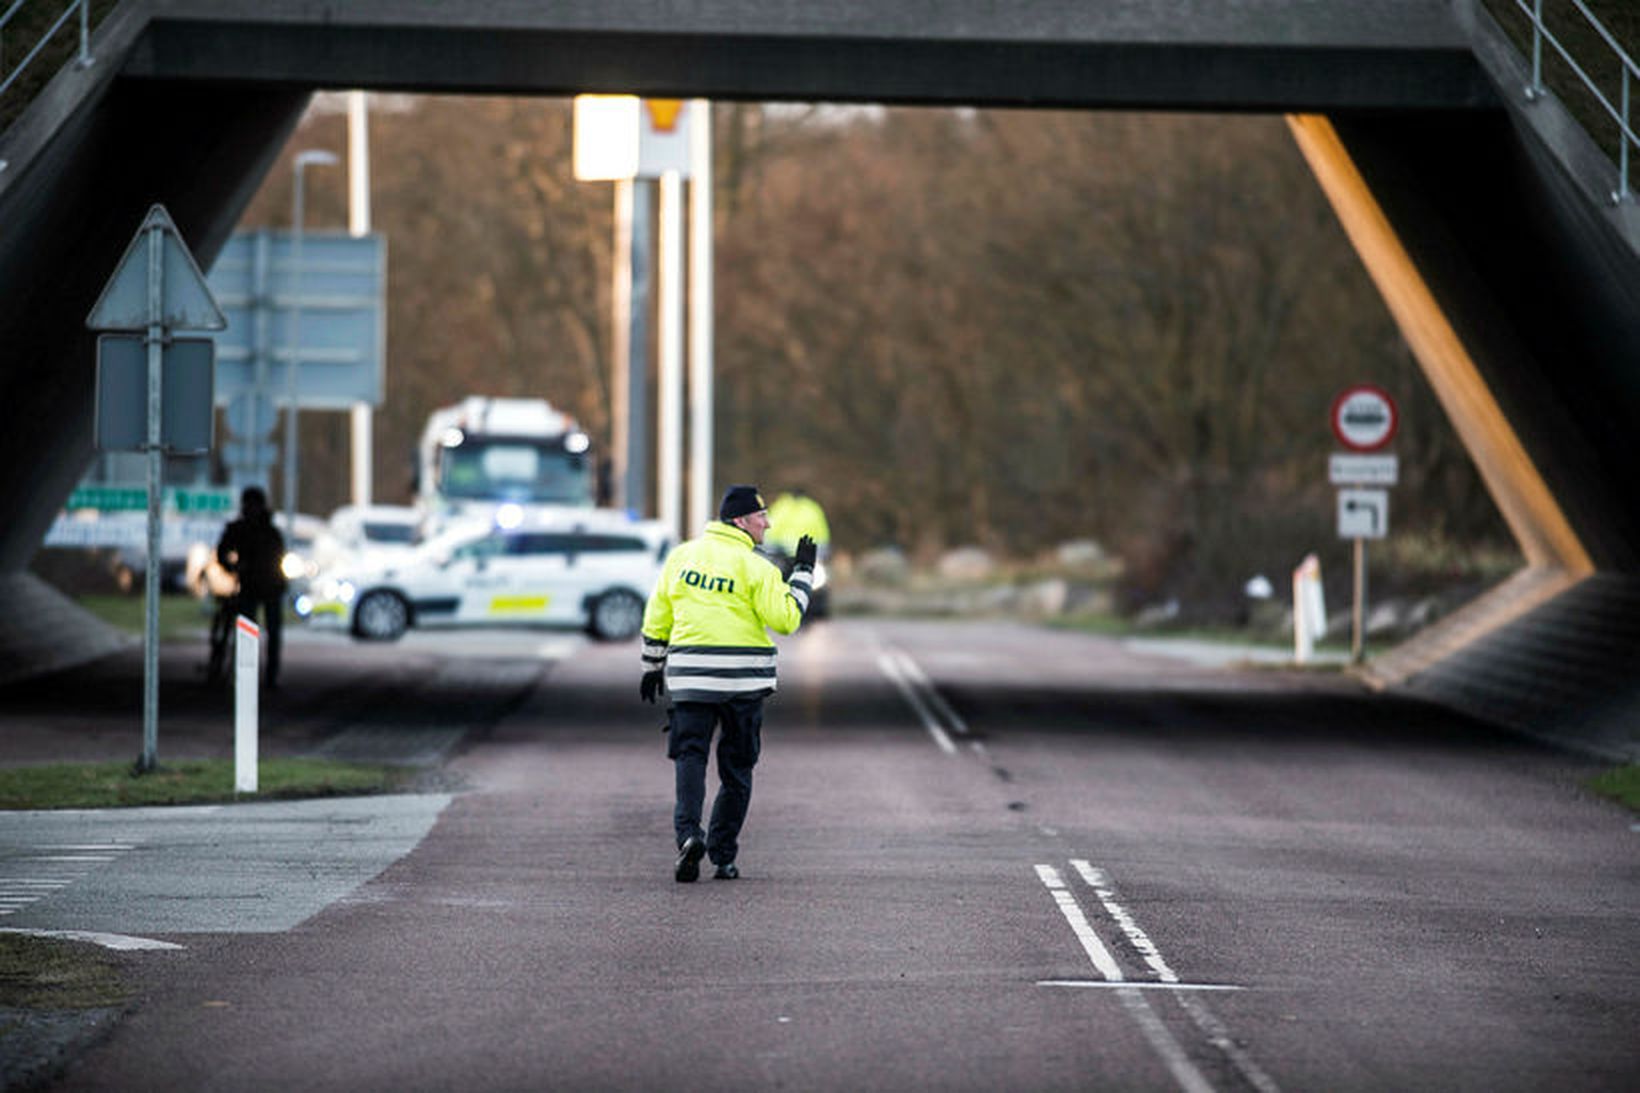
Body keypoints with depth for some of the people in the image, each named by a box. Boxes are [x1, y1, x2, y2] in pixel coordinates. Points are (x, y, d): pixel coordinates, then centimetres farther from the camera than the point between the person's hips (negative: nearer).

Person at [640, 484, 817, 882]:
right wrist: (803, 574, 1)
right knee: (737, 767, 10)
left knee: (689, 756, 2)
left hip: (690, 677, 2)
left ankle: (688, 832, -23)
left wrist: (653, 666, 21)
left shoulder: (682, 556, 7)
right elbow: (785, 619, -9)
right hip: (743, 678, -2)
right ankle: (723, 856, 10)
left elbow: (658, 615, 11)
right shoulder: (755, 567, -7)